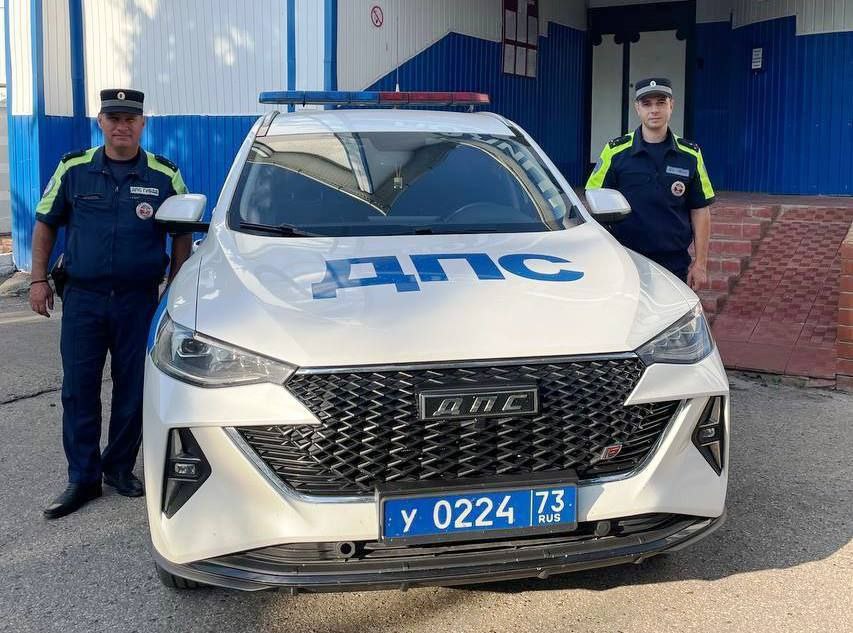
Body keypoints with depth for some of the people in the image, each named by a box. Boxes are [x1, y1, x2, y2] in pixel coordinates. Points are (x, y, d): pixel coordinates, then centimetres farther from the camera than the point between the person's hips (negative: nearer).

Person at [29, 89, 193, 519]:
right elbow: (45, 225, 10)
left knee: (133, 390, 6)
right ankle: (83, 479, 11)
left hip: (139, 300, 0)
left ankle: (120, 467, 22)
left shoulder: (164, 176, 1)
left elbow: (182, 234, 9)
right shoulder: (73, 170, 2)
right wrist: (39, 279, 4)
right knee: (78, 390, 2)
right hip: (82, 298, 1)